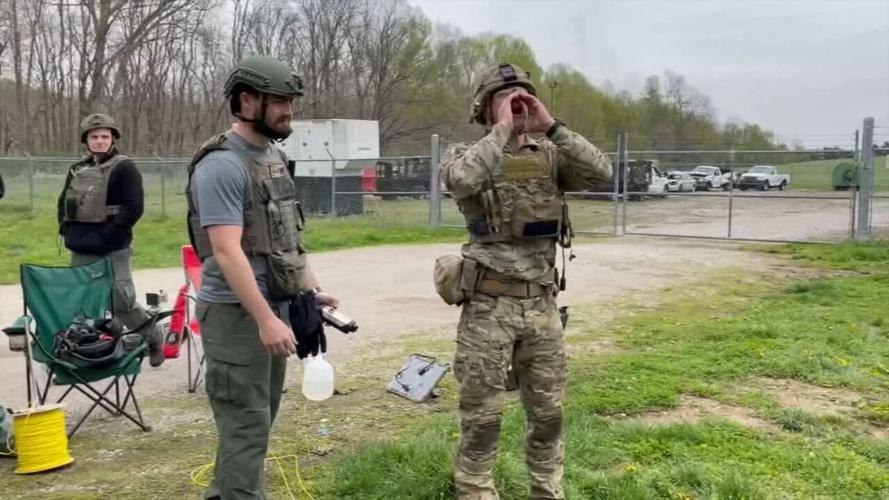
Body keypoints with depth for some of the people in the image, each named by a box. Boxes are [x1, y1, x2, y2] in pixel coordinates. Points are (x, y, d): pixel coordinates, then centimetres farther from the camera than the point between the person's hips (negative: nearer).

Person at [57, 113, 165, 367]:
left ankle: (154, 337, 15)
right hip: (81, 251, 7)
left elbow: (133, 208, -16)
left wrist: (106, 235, -18)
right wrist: (66, 230, 8)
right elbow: (63, 202, 23)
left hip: (113, 250, -7)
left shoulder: (124, 168, -7)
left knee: (122, 302, -7)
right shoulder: (77, 169, 13)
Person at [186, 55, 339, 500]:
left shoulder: (274, 156, 12)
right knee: (247, 425, -2)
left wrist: (311, 289, 14)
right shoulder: (221, 165, -17)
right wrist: (266, 319, -27)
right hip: (236, 313, -9)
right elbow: (227, 251, -24)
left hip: (275, 306, 9)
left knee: (257, 419, 19)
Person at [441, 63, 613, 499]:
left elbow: (599, 171, -9)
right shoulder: (466, 155, -4)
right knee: (482, 416, 5)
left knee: (547, 413, 15)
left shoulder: (549, 156, 7)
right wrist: (502, 128, -19)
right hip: (489, 305, -4)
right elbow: (462, 181, -28)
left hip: (542, 304, 4)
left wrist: (550, 126, -12)